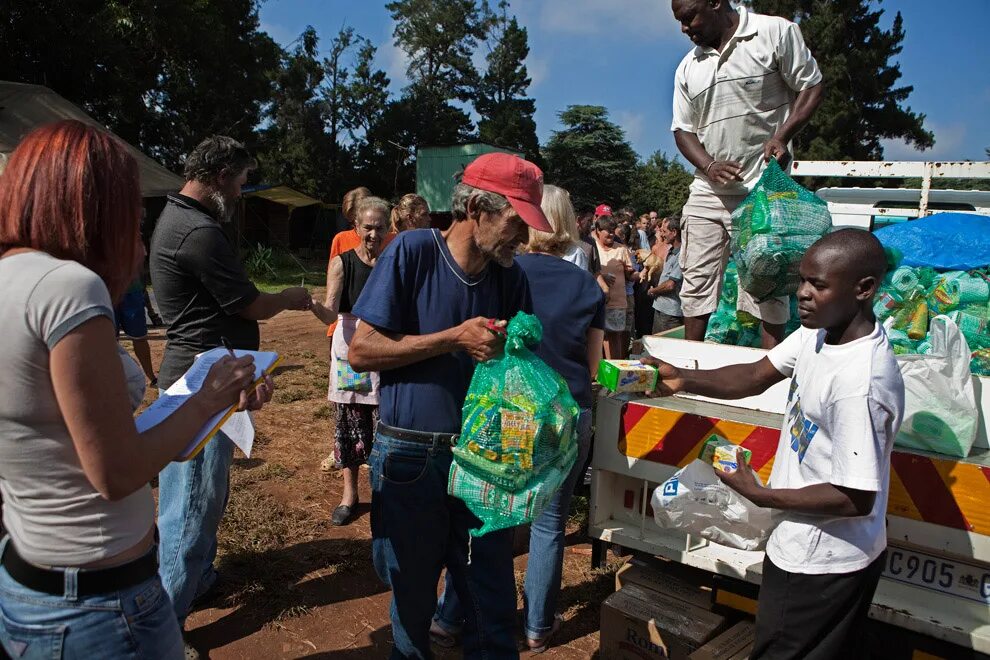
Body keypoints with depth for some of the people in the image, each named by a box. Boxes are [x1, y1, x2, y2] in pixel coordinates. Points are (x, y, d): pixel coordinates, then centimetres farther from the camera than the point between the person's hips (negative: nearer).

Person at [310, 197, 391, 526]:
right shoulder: (342, 263, -2)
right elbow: (330, 314, -13)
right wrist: (312, 305, -31)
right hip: (349, 349, 0)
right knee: (348, 419, 6)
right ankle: (349, 493, 22)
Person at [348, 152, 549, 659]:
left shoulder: (509, 276, 1)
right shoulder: (413, 251, -12)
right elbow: (361, 351, -14)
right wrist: (457, 338, -19)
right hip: (411, 458, -3)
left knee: (493, 604, 11)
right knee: (412, 602, 17)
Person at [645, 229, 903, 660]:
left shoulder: (860, 383, -32)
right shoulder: (820, 331, -6)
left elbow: (857, 498, -28)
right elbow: (757, 376, 1)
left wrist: (760, 495, -19)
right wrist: (682, 380, -14)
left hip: (823, 566, -8)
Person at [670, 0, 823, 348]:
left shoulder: (776, 33, -1)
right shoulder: (688, 68, 13)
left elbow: (811, 88, 1)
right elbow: (682, 128, 13)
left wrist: (781, 137, -16)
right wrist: (709, 166, -7)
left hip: (763, 189, -4)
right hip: (707, 191, 5)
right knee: (695, 285, 6)